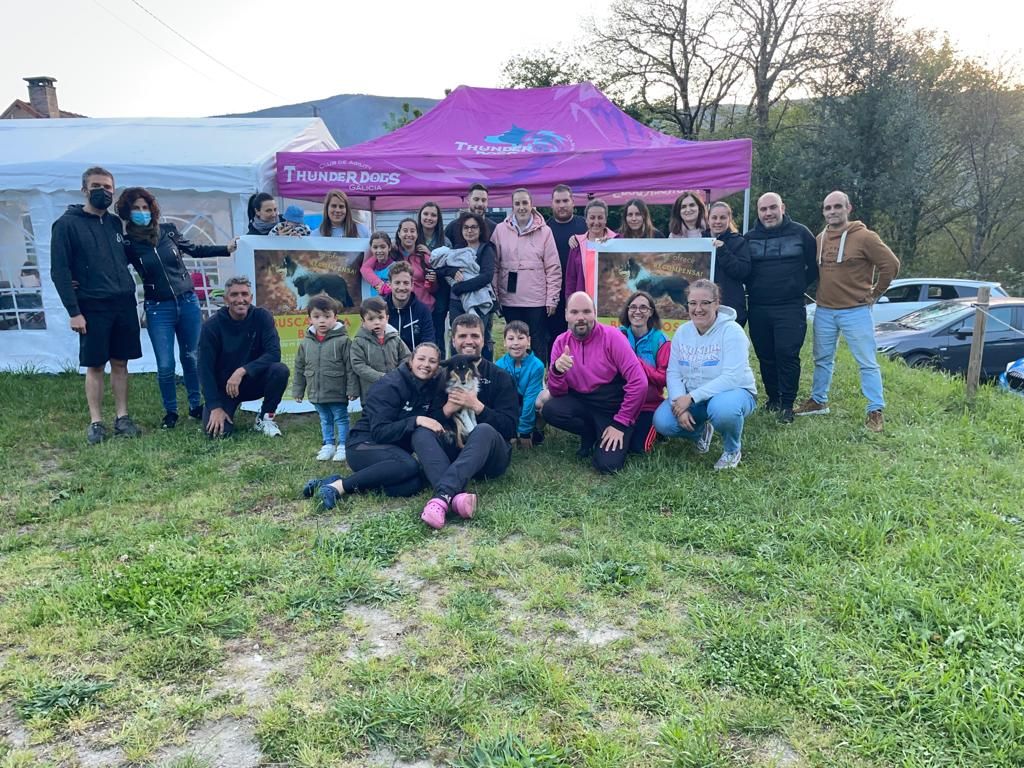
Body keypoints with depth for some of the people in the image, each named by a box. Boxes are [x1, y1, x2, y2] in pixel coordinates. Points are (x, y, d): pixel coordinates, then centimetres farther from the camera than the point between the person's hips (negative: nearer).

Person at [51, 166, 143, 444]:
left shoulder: (115, 223, 11)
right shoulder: (67, 224, -5)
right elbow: (59, 270, -8)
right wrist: (74, 311, -14)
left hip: (124, 304, 5)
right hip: (92, 307, -4)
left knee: (120, 363, 8)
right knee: (95, 366, 2)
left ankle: (121, 418, 16)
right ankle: (95, 422, 10)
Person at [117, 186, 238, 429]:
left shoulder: (168, 231, 0)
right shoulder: (128, 244, -6)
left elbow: (193, 250, 15)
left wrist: (226, 249, 14)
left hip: (188, 302, 2)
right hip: (158, 309, -2)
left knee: (192, 357, 11)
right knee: (165, 365, -2)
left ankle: (196, 406, 25)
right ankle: (170, 411, 18)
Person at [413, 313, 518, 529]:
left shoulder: (499, 377, 6)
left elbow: (509, 428, -5)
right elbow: (430, 421, 4)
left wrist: (477, 406, -17)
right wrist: (448, 408, -16)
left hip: (489, 457, -2)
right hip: (452, 450, 2)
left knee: (484, 430, -34)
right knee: (421, 432, -24)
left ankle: (443, 495, -49)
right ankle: (457, 496, -47)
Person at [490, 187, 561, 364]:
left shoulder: (544, 231, 0)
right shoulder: (500, 230, 4)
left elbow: (553, 268, 0)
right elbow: (494, 265, 5)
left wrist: (552, 299, -3)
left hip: (537, 300, -2)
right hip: (510, 299, 2)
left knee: (538, 346, 2)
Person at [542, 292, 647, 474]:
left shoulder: (611, 337, -16)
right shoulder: (561, 343, -3)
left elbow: (639, 382, -19)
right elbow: (557, 393, -4)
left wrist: (620, 423, -17)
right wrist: (557, 371, -27)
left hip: (614, 408, -4)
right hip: (582, 403, 4)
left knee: (607, 464, -23)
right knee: (549, 409, -25)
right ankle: (590, 434, 4)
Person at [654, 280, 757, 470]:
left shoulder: (731, 331, -17)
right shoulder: (682, 332, 0)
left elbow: (732, 378, -26)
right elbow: (673, 374, -4)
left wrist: (692, 397, -29)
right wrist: (680, 405, -21)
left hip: (734, 392, -4)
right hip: (691, 398, 5)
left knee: (722, 408, -40)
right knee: (662, 421, -20)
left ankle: (732, 450, -5)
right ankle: (701, 431, 15)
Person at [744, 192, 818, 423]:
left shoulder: (800, 233, 2)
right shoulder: (750, 237, 9)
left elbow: (815, 265, 8)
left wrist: (799, 286, 7)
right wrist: (753, 289, 8)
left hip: (790, 307, -3)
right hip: (757, 308, 3)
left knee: (787, 353, -11)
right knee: (765, 356, 9)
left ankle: (787, 405, -2)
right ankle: (773, 398, 24)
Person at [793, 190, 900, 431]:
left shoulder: (864, 237, -10)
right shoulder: (820, 239, 8)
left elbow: (891, 264, -9)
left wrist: (875, 294, -3)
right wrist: (819, 293, 13)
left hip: (856, 311, -6)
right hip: (823, 311, 6)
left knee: (867, 362, -2)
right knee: (822, 359, 15)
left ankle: (875, 411, 3)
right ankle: (818, 401, 29)